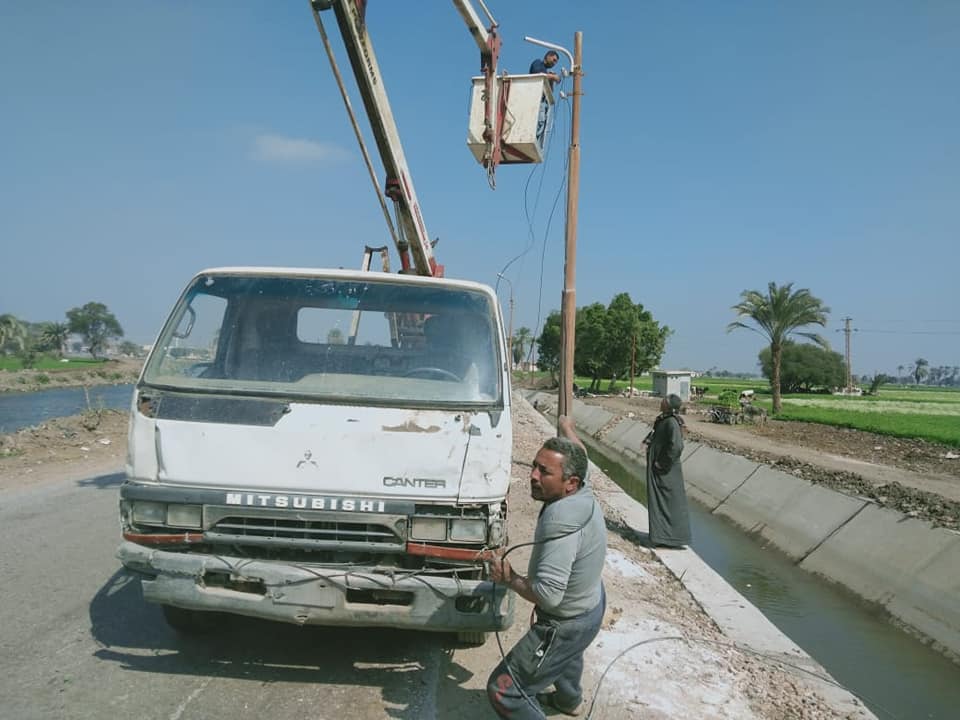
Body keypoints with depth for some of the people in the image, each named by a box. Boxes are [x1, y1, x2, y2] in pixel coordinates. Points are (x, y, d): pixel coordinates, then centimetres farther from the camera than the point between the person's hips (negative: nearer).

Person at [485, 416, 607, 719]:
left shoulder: (561, 519, -40)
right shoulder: (582, 491, -13)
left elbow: (548, 595, -41)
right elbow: (579, 457, 12)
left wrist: (509, 578, -24)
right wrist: (567, 427, 30)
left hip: (567, 624, -10)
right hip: (591, 605, 10)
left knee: (503, 690, -2)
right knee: (569, 654, 40)